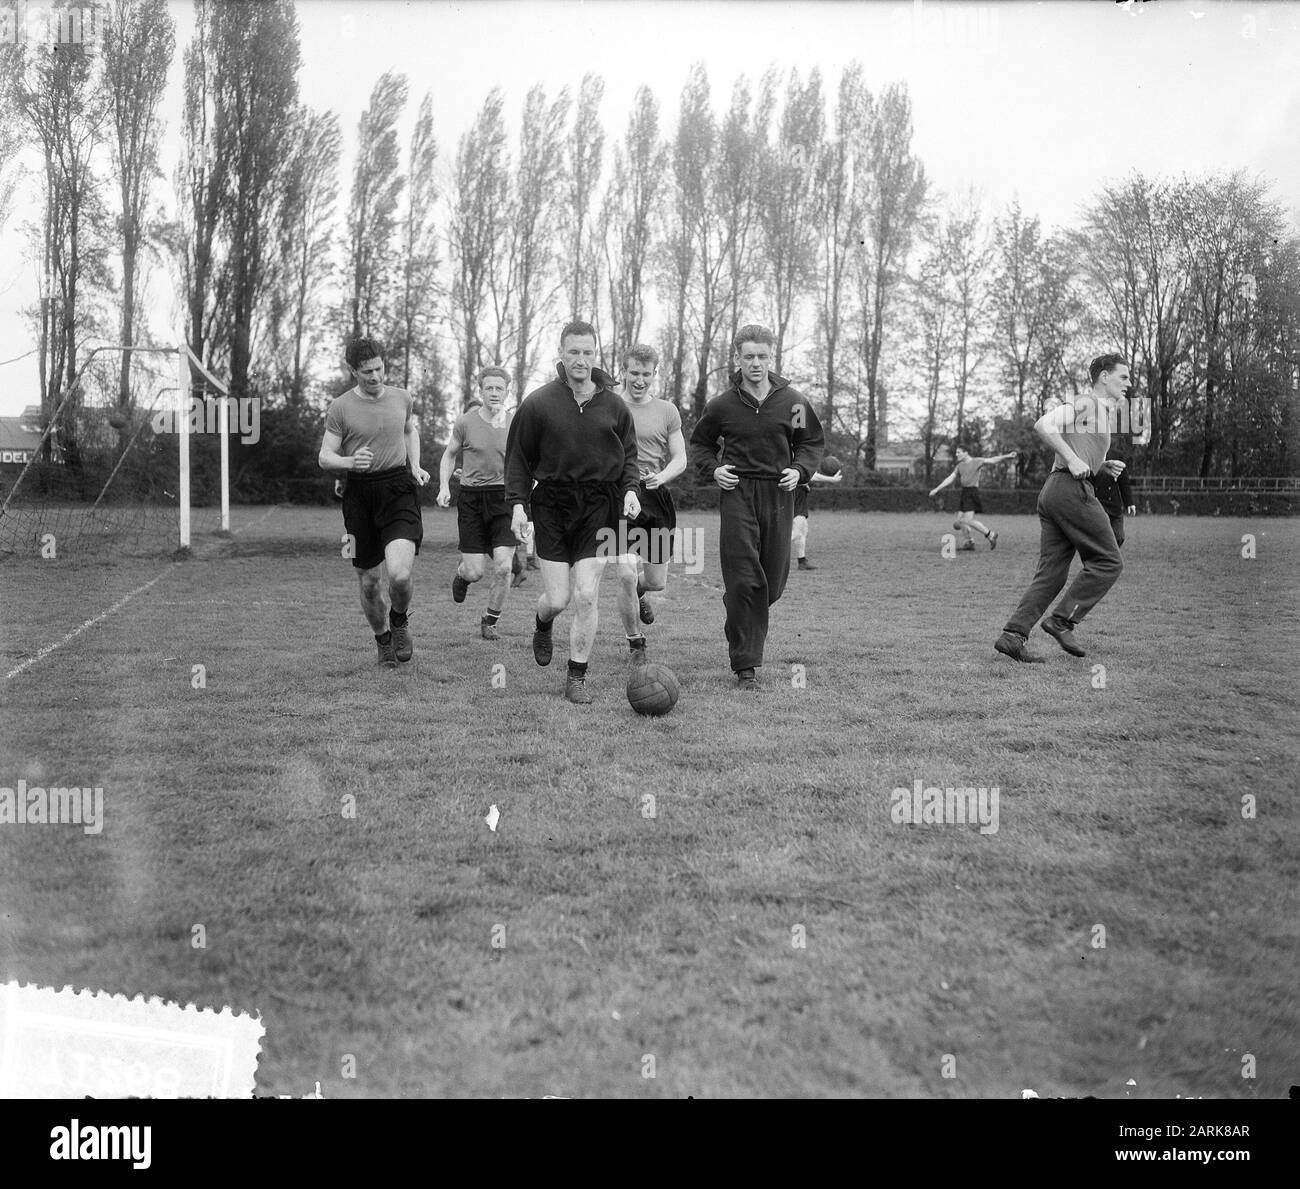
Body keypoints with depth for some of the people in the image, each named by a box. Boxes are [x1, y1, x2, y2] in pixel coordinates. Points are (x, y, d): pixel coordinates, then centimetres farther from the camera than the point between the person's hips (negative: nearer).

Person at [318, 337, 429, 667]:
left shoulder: (401, 398, 7)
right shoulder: (340, 407, -2)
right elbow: (324, 457, 0)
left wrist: (415, 465, 12)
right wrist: (350, 461, -21)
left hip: (398, 490, 0)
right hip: (359, 494, 0)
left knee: (400, 573, -19)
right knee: (369, 582, 6)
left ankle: (399, 621, 13)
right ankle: (383, 641, 31)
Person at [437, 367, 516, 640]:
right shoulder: (465, 422, -1)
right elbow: (450, 454, 13)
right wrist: (444, 487, 2)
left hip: (503, 498, 1)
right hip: (471, 497, -1)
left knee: (503, 568, -10)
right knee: (475, 572, -4)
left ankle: (489, 622, 13)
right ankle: (461, 574, 37)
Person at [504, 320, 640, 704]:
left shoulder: (613, 405, 4)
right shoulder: (538, 403, -1)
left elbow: (628, 455, 13)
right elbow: (518, 457, 4)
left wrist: (630, 490, -3)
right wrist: (518, 504, -5)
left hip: (598, 507, 1)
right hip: (551, 507, -1)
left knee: (586, 597, -6)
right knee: (557, 598, -2)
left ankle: (577, 678, 9)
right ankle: (542, 628, 37)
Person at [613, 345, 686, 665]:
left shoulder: (667, 411, 8)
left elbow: (680, 459, 6)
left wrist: (660, 477, -14)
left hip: (657, 498, 2)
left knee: (657, 581, 6)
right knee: (627, 574, -17)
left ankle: (639, 593, 46)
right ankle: (636, 644, 3)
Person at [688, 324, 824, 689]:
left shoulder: (792, 401, 3)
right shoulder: (722, 405, 1)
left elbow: (814, 441, 15)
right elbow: (699, 442, 17)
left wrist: (800, 470, -2)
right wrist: (712, 469, 0)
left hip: (778, 495, 2)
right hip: (737, 494, -2)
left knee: (773, 582, 5)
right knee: (743, 582, -10)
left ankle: (741, 634, 36)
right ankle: (745, 667, -4)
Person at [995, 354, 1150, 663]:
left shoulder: (1105, 409, 27)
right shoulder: (1086, 402, -2)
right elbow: (1043, 425, -16)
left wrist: (1104, 465, 18)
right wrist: (1072, 459, -18)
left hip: (1052, 491, 10)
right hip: (1071, 489, -10)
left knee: (1051, 572, 4)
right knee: (1108, 562, -5)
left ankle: (1013, 634, -4)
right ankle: (1062, 620, -9)